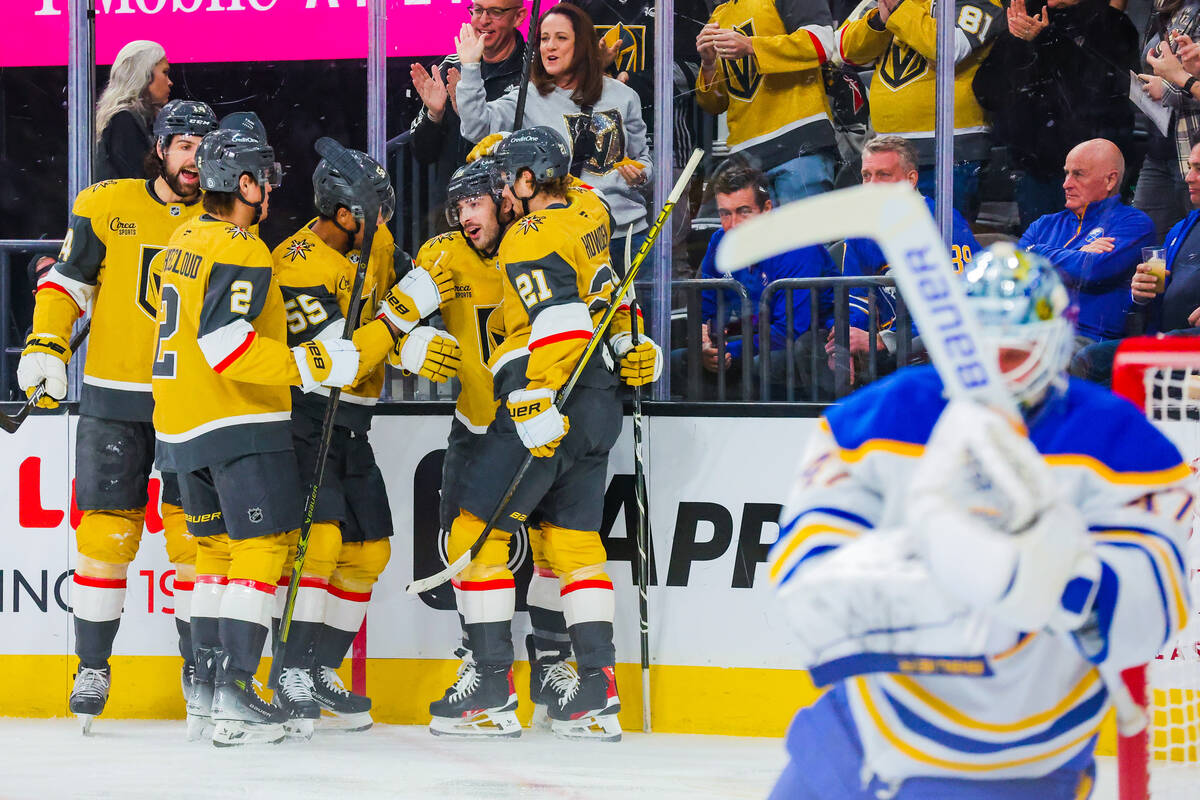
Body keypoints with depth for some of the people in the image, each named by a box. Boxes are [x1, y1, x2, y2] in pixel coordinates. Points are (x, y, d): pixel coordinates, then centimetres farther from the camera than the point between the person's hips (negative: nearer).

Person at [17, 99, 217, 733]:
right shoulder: (105, 205, 1)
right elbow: (66, 281, 4)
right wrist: (45, 346, -8)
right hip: (114, 400, -1)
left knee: (196, 535, -1)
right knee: (106, 532, -3)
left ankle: (199, 664, 11)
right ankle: (92, 669, 7)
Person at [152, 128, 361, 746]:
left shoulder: (186, 239, 14)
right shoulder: (240, 250, -16)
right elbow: (225, 343, -25)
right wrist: (312, 364, -24)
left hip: (180, 426, 9)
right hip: (237, 420, -9)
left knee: (217, 544, 16)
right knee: (261, 543, -7)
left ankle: (205, 690, 17)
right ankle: (234, 697, -14)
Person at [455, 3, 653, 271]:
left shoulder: (621, 96, 10)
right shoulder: (528, 100, 2)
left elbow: (642, 156, 20)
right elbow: (477, 126, -13)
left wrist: (640, 174, -3)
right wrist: (470, 67, -17)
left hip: (627, 229, 3)